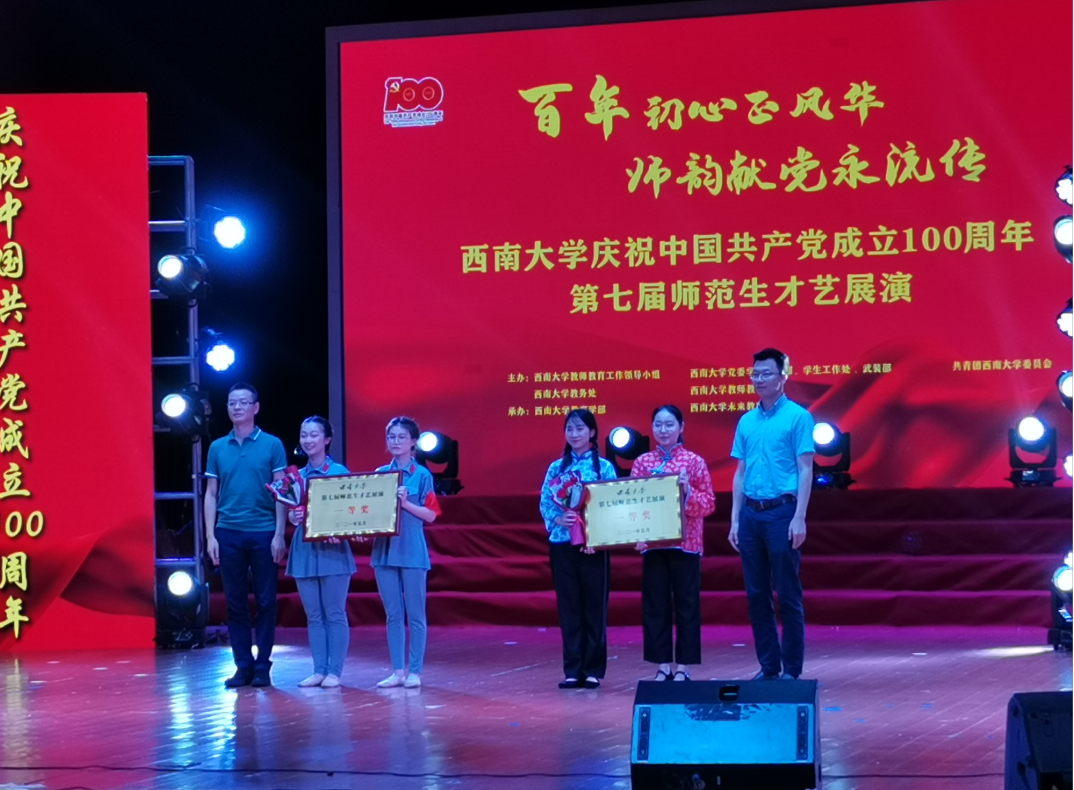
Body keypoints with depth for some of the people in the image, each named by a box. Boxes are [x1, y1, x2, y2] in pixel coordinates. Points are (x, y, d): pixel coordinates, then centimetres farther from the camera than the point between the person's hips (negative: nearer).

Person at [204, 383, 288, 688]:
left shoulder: (272, 445, 1)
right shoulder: (217, 448, 8)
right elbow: (211, 494, 10)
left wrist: (279, 534, -6)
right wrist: (210, 536, 2)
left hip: (263, 532, -2)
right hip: (228, 533, 2)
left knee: (266, 602, 1)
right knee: (235, 603, 5)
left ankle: (263, 666, 7)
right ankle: (243, 665, 10)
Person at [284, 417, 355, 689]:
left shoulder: (339, 472, -3)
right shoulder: (297, 475, 10)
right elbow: (290, 513, 15)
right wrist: (293, 517, -8)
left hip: (332, 550, -4)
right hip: (304, 550, 5)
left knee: (335, 614, -1)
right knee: (313, 615, 7)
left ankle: (334, 672, 2)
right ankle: (319, 670, 11)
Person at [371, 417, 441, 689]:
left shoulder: (422, 475, -1)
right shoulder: (379, 474, 10)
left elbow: (430, 514, -5)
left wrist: (405, 503, -17)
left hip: (412, 550, -4)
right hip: (384, 548, 4)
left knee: (415, 614, 0)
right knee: (393, 614, 6)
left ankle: (415, 670, 4)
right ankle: (398, 670, 10)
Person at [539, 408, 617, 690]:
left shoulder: (603, 467, 2)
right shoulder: (556, 467, 10)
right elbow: (544, 503, 5)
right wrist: (557, 519, -16)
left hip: (593, 546, -2)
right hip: (562, 544, 2)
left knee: (594, 608, 1)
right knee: (569, 608, 4)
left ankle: (593, 670, 7)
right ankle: (572, 670, 9)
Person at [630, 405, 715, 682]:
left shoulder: (694, 461, 1)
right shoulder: (642, 462, 8)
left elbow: (709, 503, -1)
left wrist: (688, 492, -18)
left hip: (685, 543, -2)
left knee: (686, 604, 2)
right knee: (655, 604, 4)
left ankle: (682, 667, 8)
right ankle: (662, 665, 11)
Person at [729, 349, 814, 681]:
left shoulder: (797, 416, -3)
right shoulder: (746, 421, 13)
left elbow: (805, 470, -7)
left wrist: (799, 518, -14)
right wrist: (735, 520, 10)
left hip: (781, 511, -6)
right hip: (751, 513, 6)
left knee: (788, 595, -3)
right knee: (757, 595, 7)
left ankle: (791, 669, 3)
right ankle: (768, 666, 14)